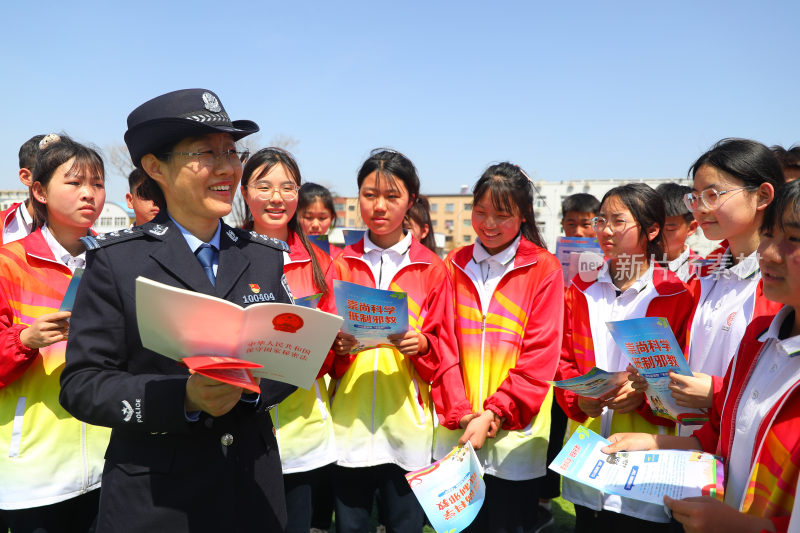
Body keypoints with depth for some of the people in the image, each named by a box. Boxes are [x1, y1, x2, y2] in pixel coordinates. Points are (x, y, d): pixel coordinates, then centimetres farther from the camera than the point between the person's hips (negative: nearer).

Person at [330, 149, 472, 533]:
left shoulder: (431, 269, 1)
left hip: (407, 428, -1)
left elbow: (446, 350, 3)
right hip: (349, 426, 1)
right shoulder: (341, 265, 5)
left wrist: (422, 345, -17)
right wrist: (337, 344, -14)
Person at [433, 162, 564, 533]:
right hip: (457, 433, 3)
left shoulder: (544, 268, -4)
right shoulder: (455, 265, 5)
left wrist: (493, 413, -15)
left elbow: (540, 357, -8)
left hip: (515, 436, -2)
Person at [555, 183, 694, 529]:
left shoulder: (675, 296, -5)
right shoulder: (582, 289, 7)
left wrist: (644, 396, -19)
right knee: (586, 523, 14)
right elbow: (563, 359, 7)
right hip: (585, 443, 3)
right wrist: (579, 401, -9)